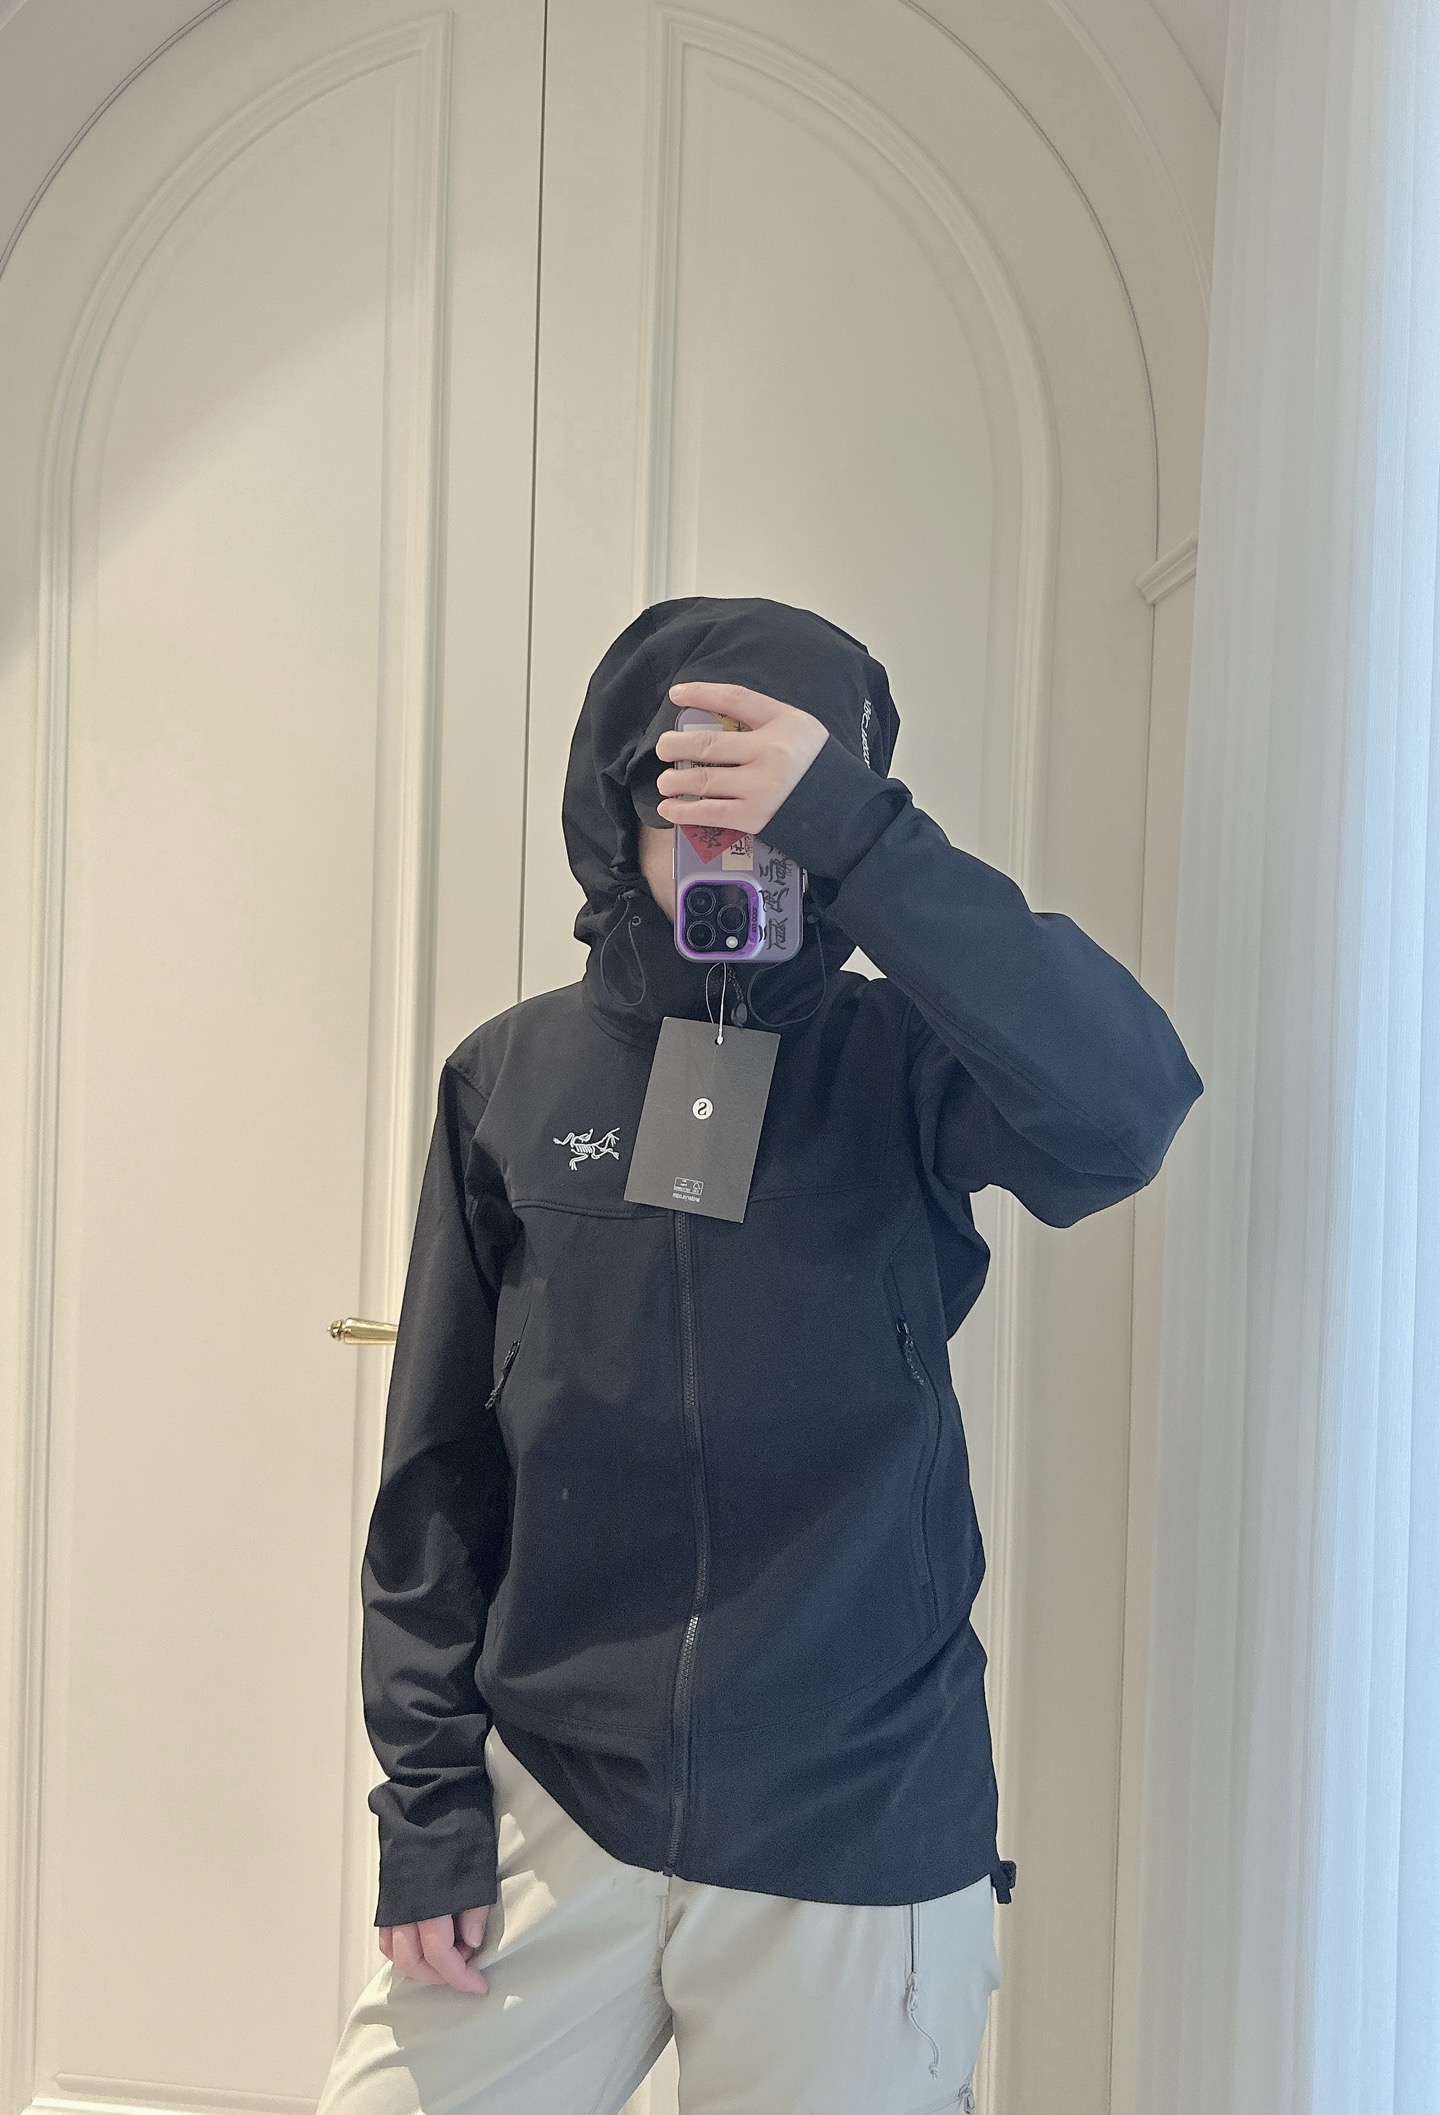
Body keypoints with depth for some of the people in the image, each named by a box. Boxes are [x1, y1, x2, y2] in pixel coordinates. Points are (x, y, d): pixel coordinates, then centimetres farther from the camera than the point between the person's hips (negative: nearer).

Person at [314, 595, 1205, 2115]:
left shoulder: (896, 1064, -4)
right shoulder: (512, 1078, 1)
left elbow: (1127, 1111, -26)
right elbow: (439, 1468, 2)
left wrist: (861, 837, -28)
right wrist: (427, 1800, 0)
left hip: (865, 1847, -1)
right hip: (553, 1813, 2)